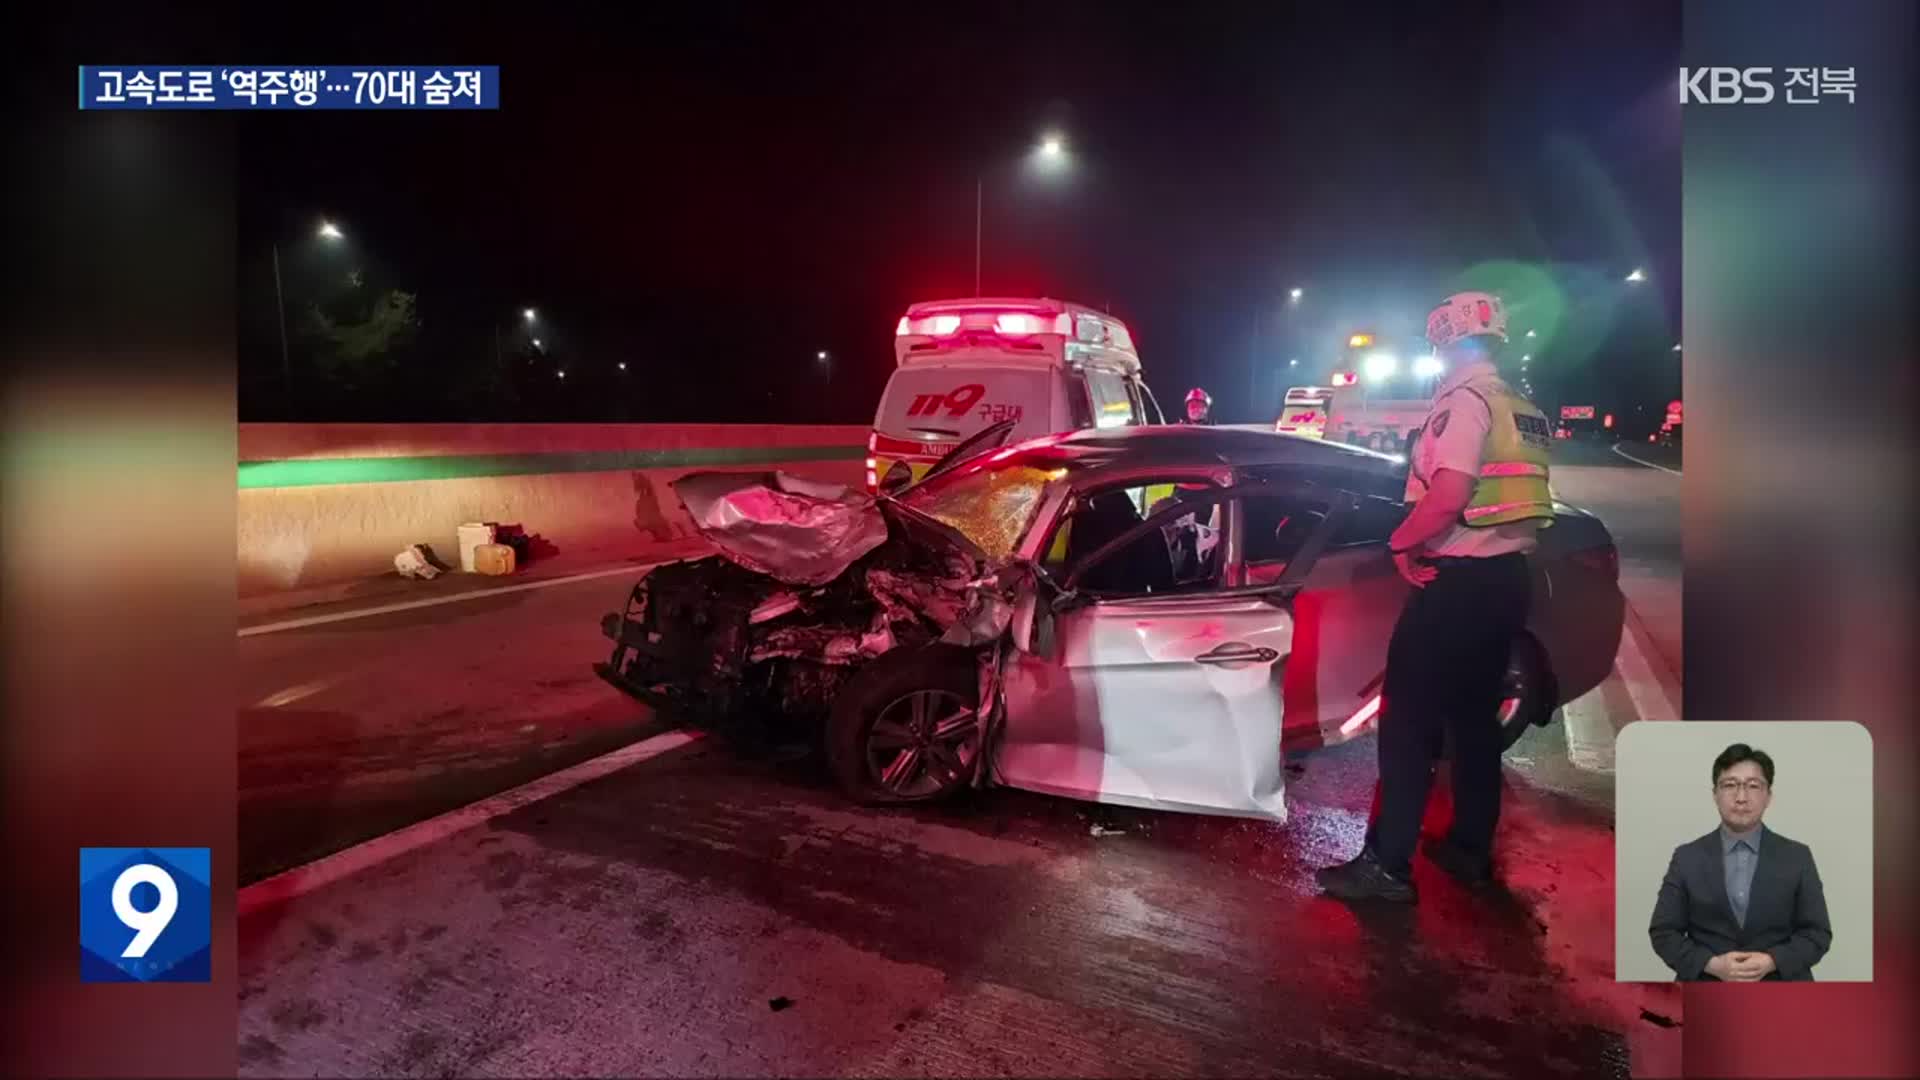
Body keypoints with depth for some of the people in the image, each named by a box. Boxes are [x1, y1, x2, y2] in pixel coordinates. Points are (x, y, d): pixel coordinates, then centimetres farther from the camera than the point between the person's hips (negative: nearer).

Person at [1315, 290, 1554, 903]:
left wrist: (1401, 542, -11)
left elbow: (1449, 496, -26)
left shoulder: (1464, 399, -13)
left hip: (1460, 582, -9)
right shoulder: (1524, 411, 14)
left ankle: (1387, 865, 0)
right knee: (1475, 716, 18)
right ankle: (1471, 850, 27)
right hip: (1508, 578, 9)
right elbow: (1508, 500, 17)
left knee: (1408, 721, -3)